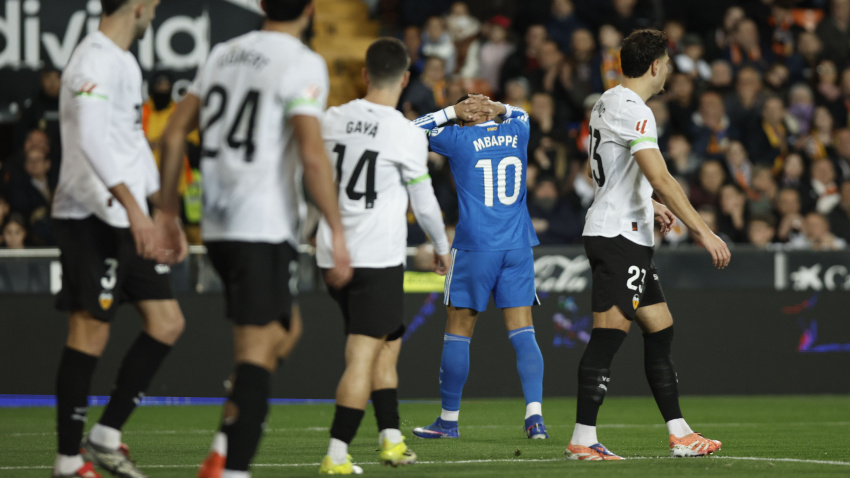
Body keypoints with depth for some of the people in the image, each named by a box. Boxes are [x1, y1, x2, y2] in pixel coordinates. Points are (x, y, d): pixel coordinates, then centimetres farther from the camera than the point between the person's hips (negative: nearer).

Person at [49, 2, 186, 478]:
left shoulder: (126, 63, 19)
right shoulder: (96, 60, -14)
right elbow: (90, 138, -27)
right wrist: (132, 206, -34)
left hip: (129, 222, 10)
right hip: (92, 218, -10)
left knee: (167, 323, 7)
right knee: (90, 332, -6)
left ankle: (106, 437, 13)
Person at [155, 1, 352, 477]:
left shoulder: (223, 54, 12)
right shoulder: (303, 63, -10)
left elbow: (174, 134, 14)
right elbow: (312, 153, -20)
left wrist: (168, 210, 22)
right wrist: (337, 231, -15)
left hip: (219, 226, 8)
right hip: (265, 229, -8)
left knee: (284, 331, 21)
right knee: (257, 352, -6)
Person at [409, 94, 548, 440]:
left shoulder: (459, 138, -4)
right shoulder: (517, 133, 8)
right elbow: (520, 114, 33)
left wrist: (452, 111, 7)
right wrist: (496, 108, 15)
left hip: (475, 248, -3)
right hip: (518, 246, 4)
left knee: (458, 333, 6)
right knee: (523, 333, 0)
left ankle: (448, 420, 12)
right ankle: (534, 415, -14)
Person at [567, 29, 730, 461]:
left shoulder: (607, 102, 15)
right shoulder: (633, 110, -16)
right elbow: (661, 179, -25)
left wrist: (647, 205, 35)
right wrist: (702, 232, -25)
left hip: (629, 238, 10)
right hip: (618, 236, -10)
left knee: (660, 331, 12)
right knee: (608, 336, -11)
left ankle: (679, 434, 15)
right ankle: (582, 440, -11)